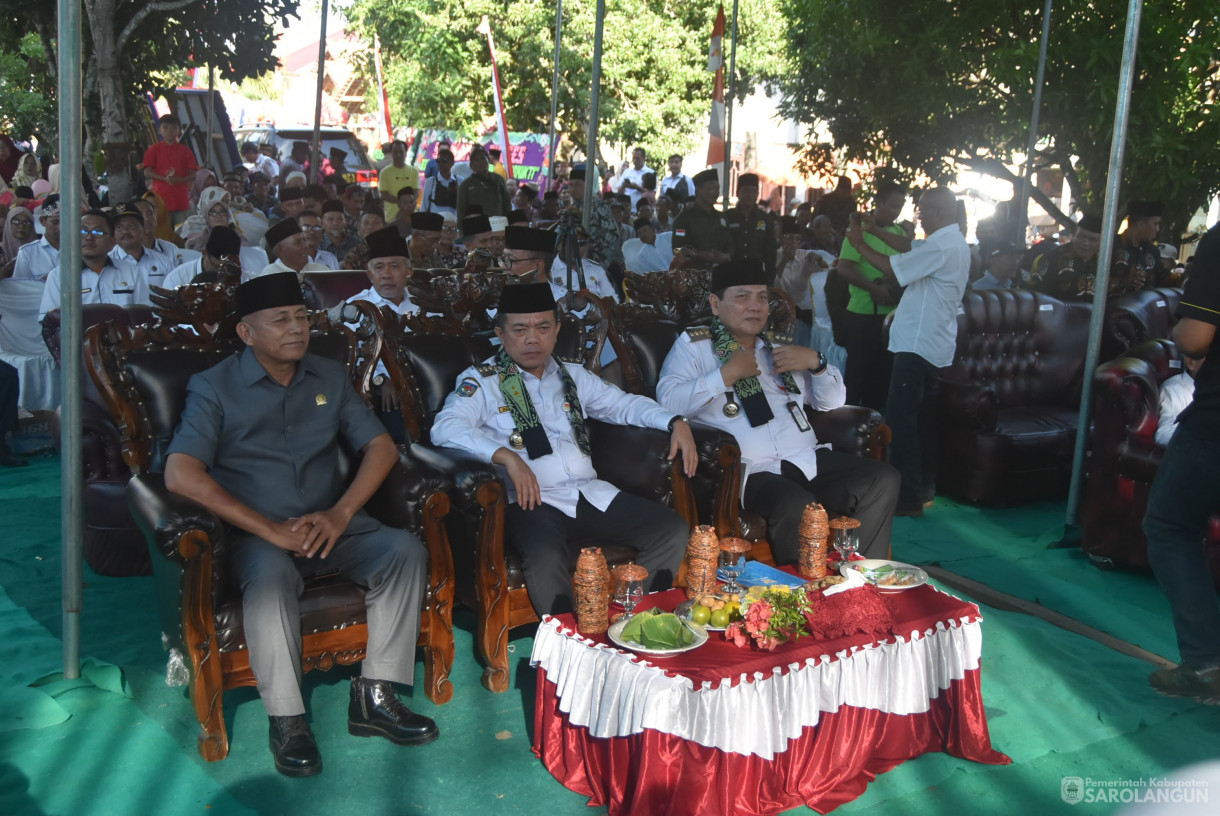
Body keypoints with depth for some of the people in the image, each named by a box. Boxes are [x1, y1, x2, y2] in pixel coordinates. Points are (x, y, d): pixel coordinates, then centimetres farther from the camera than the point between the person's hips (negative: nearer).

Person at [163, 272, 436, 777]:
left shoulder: (330, 377, 13)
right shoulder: (214, 388, -2)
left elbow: (381, 446, 8)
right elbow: (181, 474, -15)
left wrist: (341, 513, -11)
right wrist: (270, 529, -22)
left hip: (330, 525, 4)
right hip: (256, 532, -4)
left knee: (405, 550, -22)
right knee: (271, 573, -37)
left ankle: (374, 697, -18)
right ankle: (286, 719, -25)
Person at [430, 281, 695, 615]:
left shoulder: (572, 376, 22)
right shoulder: (481, 381, 3)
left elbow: (624, 404, 27)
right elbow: (445, 428, -14)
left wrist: (675, 422, 8)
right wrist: (507, 456, -28)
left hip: (591, 494, 6)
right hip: (530, 500, -6)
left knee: (673, 530, -11)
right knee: (546, 556, -38)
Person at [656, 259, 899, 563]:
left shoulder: (777, 348, 25)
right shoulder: (693, 345, 8)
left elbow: (833, 401, 27)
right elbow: (668, 402, -10)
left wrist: (816, 361, 8)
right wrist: (727, 374, -11)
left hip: (810, 459, 6)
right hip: (754, 472, -6)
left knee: (882, 480, -14)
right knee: (796, 507, -36)